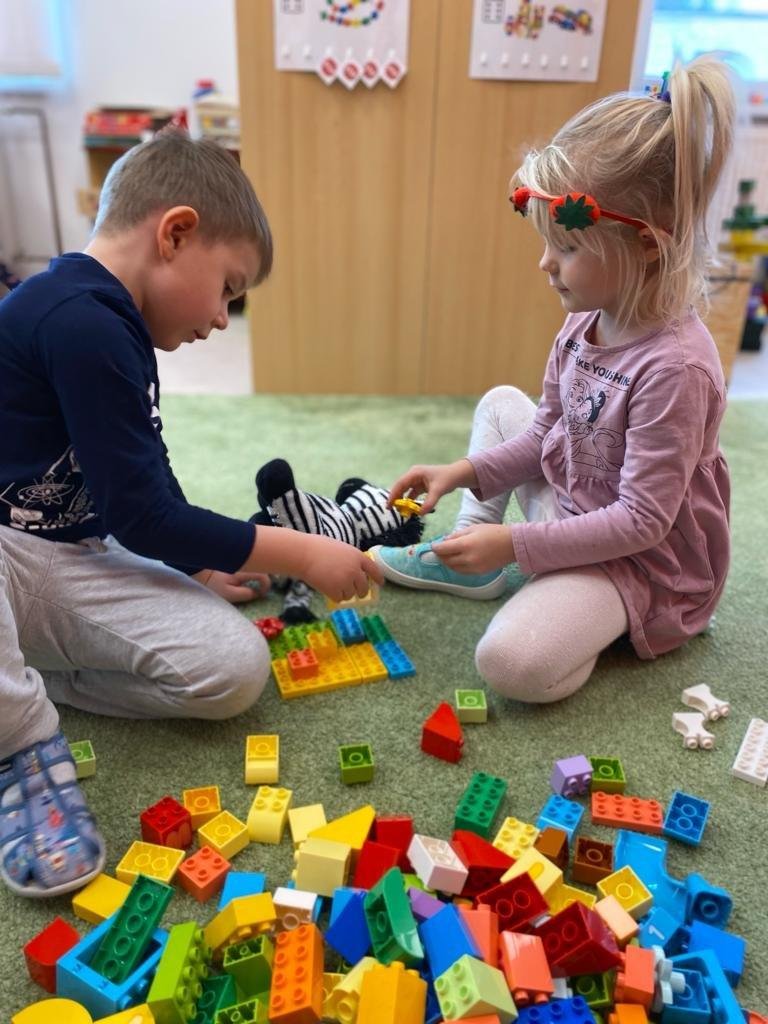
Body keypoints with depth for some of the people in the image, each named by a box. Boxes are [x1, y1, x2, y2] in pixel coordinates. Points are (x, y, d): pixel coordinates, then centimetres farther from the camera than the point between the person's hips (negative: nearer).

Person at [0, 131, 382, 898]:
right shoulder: (80, 324, -21)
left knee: (234, 669, -13)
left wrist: (198, 566, 14)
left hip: (77, 563, 8)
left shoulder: (110, 325, 9)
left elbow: (141, 501, 18)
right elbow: (143, 513, -21)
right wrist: (299, 555, -14)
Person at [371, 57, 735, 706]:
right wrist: (464, 473, -6)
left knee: (511, 663, -28)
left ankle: (603, 619, 3)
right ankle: (470, 555, 11)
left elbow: (643, 520, -26)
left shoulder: (676, 366, -29)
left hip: (638, 557, -8)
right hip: (568, 507, 8)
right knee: (500, 404, 9)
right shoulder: (586, 319, -5)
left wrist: (514, 543, -27)